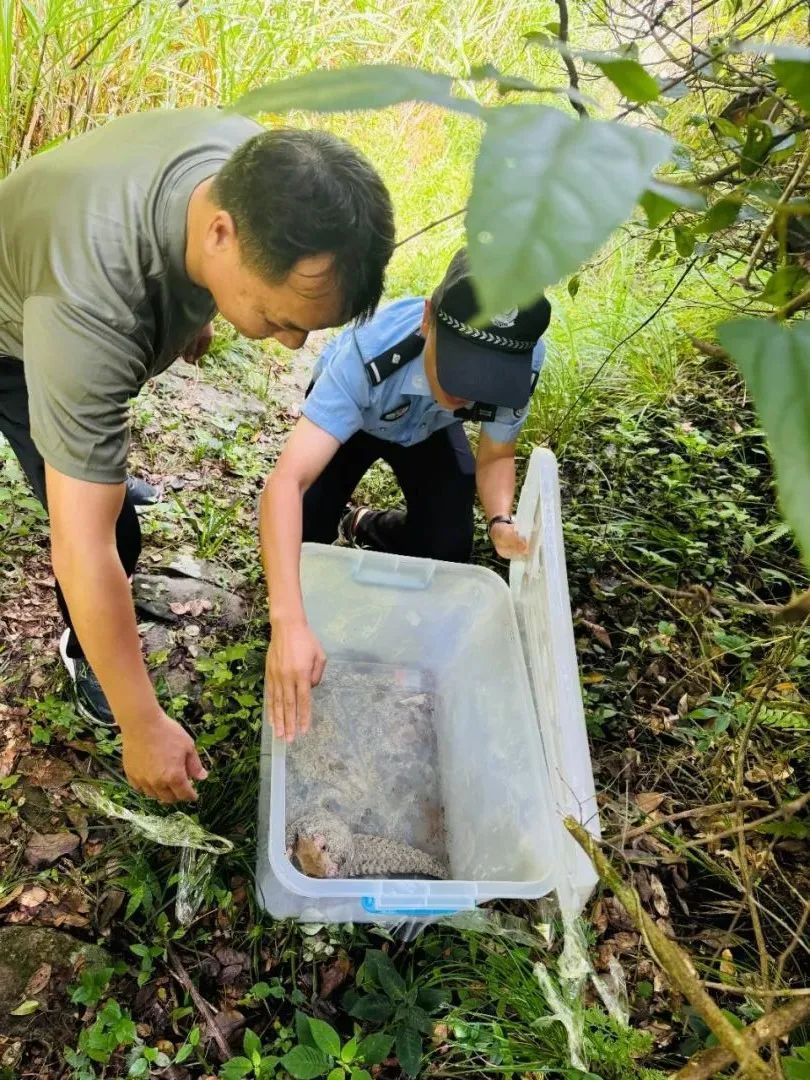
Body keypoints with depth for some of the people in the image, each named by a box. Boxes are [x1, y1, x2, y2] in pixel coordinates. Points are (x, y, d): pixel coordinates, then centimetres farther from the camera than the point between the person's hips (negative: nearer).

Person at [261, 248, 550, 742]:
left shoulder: (523, 362, -35)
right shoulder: (367, 357, -47)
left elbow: (495, 456, -15)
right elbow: (286, 480, -54)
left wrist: (502, 522, -37)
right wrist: (289, 624, -66)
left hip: (430, 427, 3)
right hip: (348, 413, -2)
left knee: (446, 551, -7)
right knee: (307, 540, -16)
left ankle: (366, 525, 23)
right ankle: (340, 522, 21)